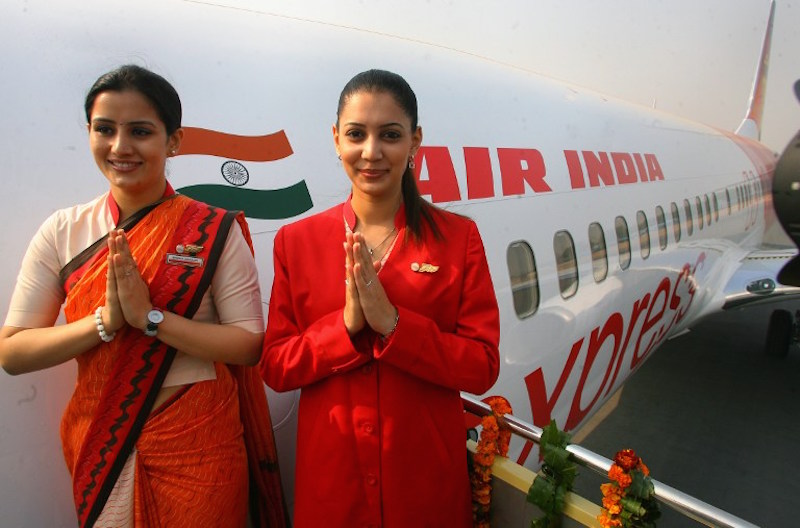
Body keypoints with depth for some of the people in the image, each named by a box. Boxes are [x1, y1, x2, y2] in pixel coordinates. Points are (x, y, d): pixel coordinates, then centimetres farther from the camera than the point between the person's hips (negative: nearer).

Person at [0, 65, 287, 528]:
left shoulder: (215, 230, -11)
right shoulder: (62, 232, -2)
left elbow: (250, 345, -14)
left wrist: (149, 316, -23)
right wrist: (106, 319, -18)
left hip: (198, 446, -2)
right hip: (100, 445, 3)